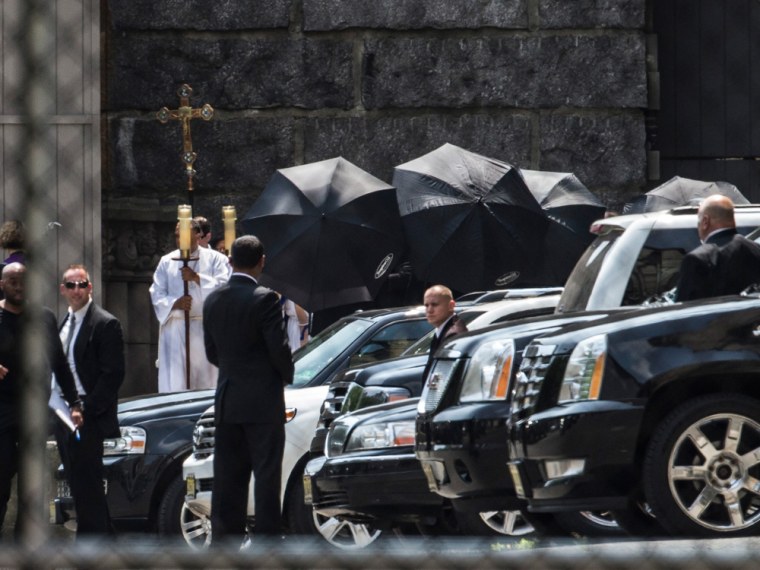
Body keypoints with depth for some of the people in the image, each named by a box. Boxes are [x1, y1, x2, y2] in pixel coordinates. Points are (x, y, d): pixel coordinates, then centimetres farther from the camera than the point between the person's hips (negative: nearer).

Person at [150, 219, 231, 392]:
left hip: (204, 329, -1)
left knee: (205, 381, 0)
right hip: (175, 329, 1)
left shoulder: (214, 259, 5)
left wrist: (197, 278, -15)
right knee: (174, 384, -6)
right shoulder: (167, 261, 11)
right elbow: (157, 295, 6)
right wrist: (175, 303, -13)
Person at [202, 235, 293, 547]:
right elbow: (279, 348, -13)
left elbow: (211, 352, 10)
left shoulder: (213, 300, 5)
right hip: (263, 402, -6)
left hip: (226, 400, 6)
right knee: (266, 474, -1)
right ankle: (267, 536, -3)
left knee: (228, 476, 9)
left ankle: (224, 536, 10)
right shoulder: (264, 299, -14)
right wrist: (287, 375, 6)